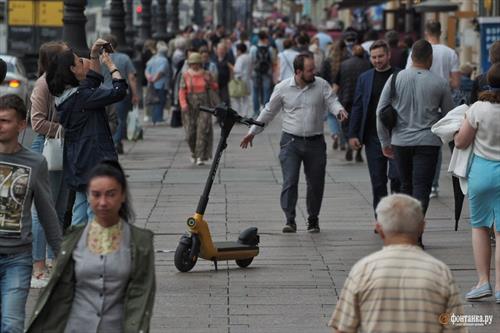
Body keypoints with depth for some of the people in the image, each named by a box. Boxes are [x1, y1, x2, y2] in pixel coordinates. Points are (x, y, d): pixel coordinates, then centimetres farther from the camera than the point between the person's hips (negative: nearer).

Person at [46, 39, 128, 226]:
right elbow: (119, 92, -21)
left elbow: (93, 80, 28)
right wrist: (111, 65, -8)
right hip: (94, 164, -10)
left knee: (79, 217, 14)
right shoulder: (81, 96, -17)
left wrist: (94, 56, 19)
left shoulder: (66, 96, 10)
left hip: (78, 166, 10)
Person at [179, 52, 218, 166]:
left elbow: (215, 88, 10)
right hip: (190, 107, 1)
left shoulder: (206, 74, 2)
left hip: (204, 106, -1)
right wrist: (183, 105, -18)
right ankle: (194, 152, 28)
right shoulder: (185, 75, 1)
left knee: (203, 131, -12)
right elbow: (182, 92, -2)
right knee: (190, 133, 0)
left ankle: (201, 157, -11)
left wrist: (209, 82, -11)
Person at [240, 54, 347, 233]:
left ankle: (313, 219, 22)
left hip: (315, 142, 1)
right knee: (290, 181, -10)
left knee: (316, 183, 7)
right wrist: (252, 132, 11)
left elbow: (332, 101, -5)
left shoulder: (322, 85, 1)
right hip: (291, 141, -1)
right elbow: (268, 112, 9)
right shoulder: (283, 88, -1)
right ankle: (290, 220, -6)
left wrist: (339, 110, -30)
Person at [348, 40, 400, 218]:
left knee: (397, 177, -11)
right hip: (373, 136, 3)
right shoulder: (365, 78, 10)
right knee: (378, 182, 6)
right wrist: (352, 134, 3)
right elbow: (357, 107, 10)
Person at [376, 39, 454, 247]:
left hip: (401, 142, 2)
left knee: (406, 187, 17)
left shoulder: (396, 78, -2)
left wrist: (385, 142, 8)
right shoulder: (439, 83, -4)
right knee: (421, 189, -3)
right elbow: (449, 113, 7)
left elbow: (381, 111, 0)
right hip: (428, 142, -2)